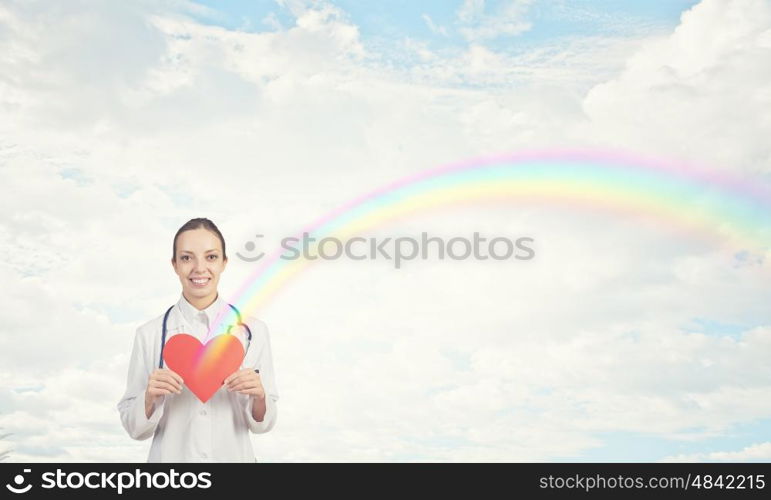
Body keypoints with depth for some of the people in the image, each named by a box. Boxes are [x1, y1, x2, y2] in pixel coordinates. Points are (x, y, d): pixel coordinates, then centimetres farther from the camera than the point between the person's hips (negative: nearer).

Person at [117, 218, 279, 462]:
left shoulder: (252, 330, -9)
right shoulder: (149, 334, -10)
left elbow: (262, 423, -3)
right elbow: (134, 427, -4)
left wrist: (259, 397, -22)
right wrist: (150, 398, -22)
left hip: (234, 455, 1)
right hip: (171, 456, 0)